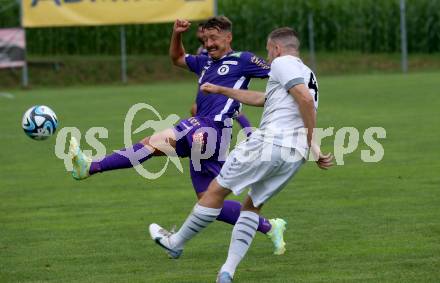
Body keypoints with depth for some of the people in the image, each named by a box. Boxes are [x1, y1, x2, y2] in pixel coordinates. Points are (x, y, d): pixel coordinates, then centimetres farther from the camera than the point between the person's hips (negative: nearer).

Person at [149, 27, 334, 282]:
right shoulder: (308, 75, 28)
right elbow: (261, 99, 39)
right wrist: (221, 91, 46)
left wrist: (312, 143, -15)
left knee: (217, 190, 7)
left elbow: (305, 98, -18)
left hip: (269, 143, -8)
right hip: (295, 156, 8)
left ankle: (176, 242, 20)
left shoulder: (282, 63, 0)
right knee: (252, 206, 19)